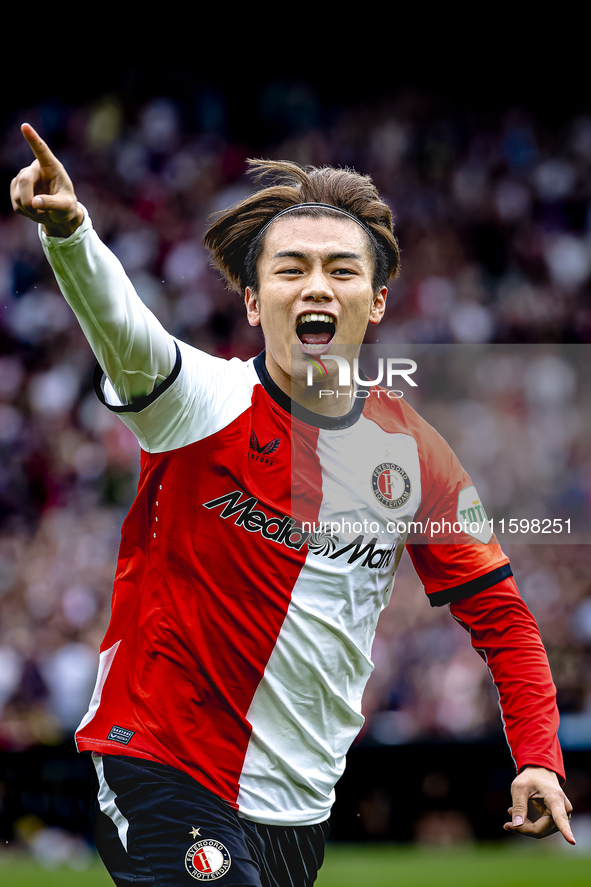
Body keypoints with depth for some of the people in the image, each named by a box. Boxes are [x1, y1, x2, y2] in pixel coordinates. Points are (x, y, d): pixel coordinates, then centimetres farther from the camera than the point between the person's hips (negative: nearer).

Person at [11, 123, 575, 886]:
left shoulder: (412, 450, 2)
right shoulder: (206, 405, -12)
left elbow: (495, 608, 11)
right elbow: (121, 327, -34)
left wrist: (537, 758, 0)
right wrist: (67, 231, -55)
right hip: (167, 776, -5)